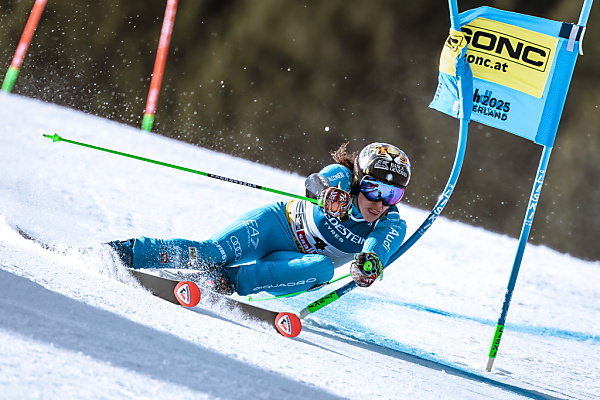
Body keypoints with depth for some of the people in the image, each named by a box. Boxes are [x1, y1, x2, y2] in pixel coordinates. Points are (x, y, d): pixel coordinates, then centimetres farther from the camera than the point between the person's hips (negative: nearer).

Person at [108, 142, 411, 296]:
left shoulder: (392, 228, -15)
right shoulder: (341, 177, -18)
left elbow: (378, 254, -36)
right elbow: (315, 183, -40)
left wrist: (369, 266, -60)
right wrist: (328, 193, -64)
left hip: (295, 262, 2)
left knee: (322, 269, -34)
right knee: (212, 253, -29)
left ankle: (229, 280, -35)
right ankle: (121, 252, -24)